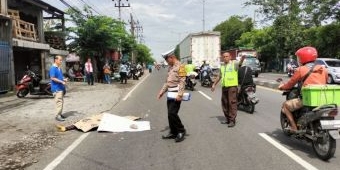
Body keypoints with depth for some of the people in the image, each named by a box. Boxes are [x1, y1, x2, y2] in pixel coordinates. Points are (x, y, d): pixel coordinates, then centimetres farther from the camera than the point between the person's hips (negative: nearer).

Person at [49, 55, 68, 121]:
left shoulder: (59, 68, 14)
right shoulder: (53, 68, -13)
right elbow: (52, 78, -20)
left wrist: (64, 79, 4)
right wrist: (61, 81, -20)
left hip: (61, 87, 9)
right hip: (56, 88, -9)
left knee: (61, 101, 14)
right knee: (59, 102, -10)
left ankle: (60, 114, 23)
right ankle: (57, 116, -5)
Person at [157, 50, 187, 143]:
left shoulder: (180, 66, -10)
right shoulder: (170, 67, 16)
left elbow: (182, 82, -17)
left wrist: (179, 94, -24)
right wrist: (162, 92, 16)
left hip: (176, 93, -9)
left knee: (172, 113, -12)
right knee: (170, 114, 10)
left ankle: (181, 131, 5)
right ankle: (173, 132, 21)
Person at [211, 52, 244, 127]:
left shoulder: (234, 63, -1)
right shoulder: (222, 67, 19)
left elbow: (240, 63, -22)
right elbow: (219, 77, 28)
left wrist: (242, 58, -43)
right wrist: (214, 84, 28)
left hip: (232, 86, -7)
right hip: (224, 86, 7)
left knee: (232, 103, -7)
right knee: (224, 103, 11)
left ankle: (232, 120, -3)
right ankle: (228, 119, 23)